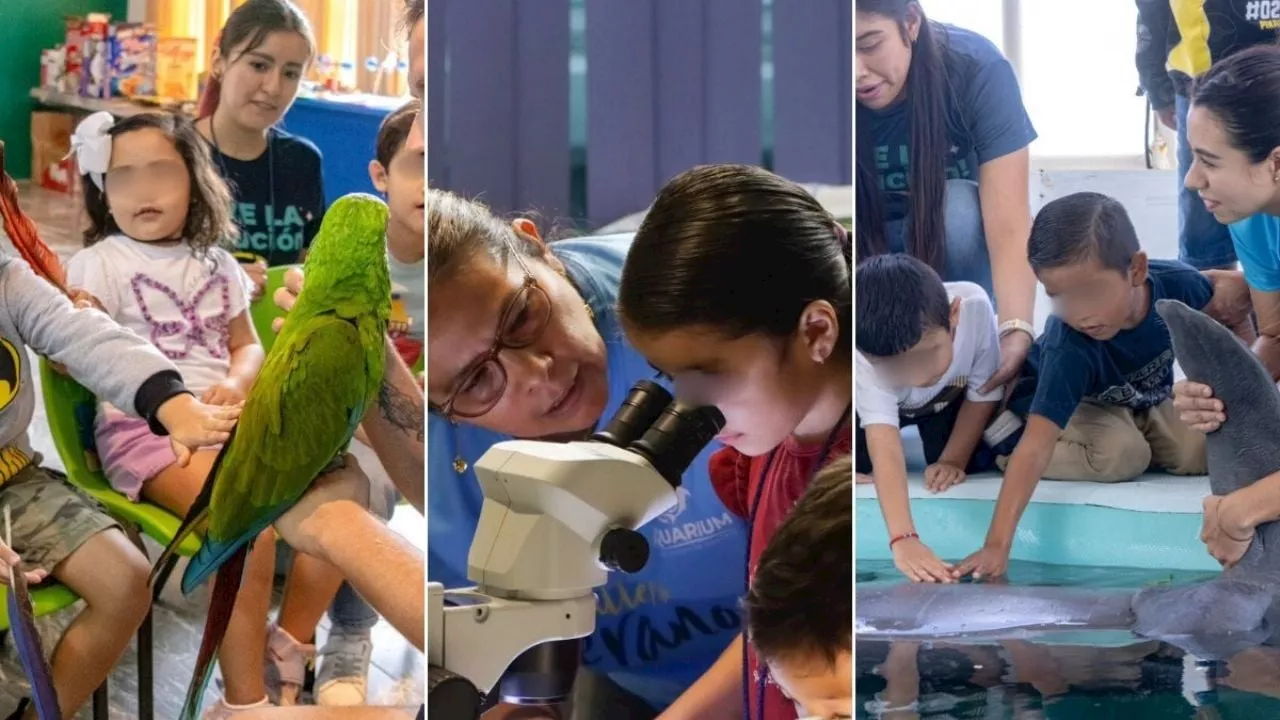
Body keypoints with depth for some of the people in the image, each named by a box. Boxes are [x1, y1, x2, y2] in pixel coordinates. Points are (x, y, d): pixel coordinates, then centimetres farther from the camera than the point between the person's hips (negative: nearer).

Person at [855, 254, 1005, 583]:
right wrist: (903, 539, -64)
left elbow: (983, 394, -24)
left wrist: (953, 460, -23)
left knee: (979, 460, -18)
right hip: (883, 406, -1)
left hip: (950, 399, 1)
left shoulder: (975, 306, -42)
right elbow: (883, 445, -53)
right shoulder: (867, 357, -44)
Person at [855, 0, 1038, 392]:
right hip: (870, 248, 0)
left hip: (956, 244, 0)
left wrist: (1016, 331, -51)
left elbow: (1008, 226, -34)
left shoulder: (977, 70, -28)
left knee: (956, 206, -34)